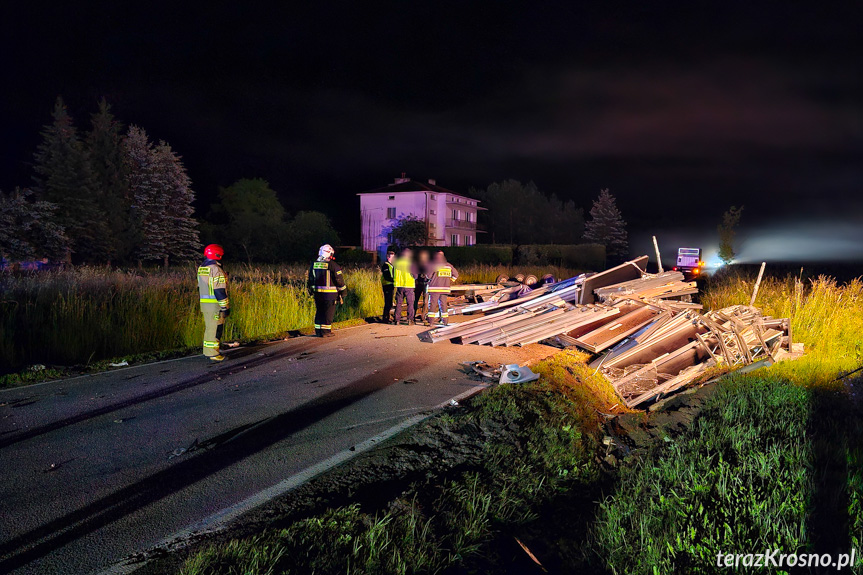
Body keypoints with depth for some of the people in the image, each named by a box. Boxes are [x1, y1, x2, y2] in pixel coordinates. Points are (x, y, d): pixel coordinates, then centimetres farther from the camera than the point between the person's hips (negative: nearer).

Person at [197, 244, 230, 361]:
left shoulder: (201, 268, 13)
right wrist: (225, 307, -15)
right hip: (215, 304, -9)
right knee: (215, 328, -3)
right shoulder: (216, 270, -16)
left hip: (204, 303, 9)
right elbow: (219, 291, -19)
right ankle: (213, 354, -1)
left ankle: (208, 351, 25)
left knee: (209, 327, 17)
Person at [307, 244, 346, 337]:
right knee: (329, 312, 3)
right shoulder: (332, 265, -11)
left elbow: (310, 280, 15)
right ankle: (325, 331, 5)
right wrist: (342, 294, 0)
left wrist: (311, 291, 27)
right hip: (329, 294, -5)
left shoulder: (313, 265, 7)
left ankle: (318, 331, 18)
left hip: (317, 293, 5)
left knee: (319, 311, 15)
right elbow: (339, 280, -9)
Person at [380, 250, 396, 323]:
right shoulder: (385, 265, -11)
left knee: (390, 303, 12)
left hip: (391, 286, 10)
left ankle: (387, 317, 19)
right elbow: (386, 277, -21)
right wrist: (394, 280, -28)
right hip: (387, 286, -10)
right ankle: (384, 318, -5)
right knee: (387, 303, -9)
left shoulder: (391, 265, 20)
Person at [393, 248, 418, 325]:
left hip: (399, 285, 3)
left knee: (398, 303, 8)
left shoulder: (397, 263, 2)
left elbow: (394, 274, 11)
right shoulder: (411, 263, -7)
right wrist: (415, 277, 14)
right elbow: (415, 275, -6)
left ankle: (397, 320, 8)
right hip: (409, 285, -3)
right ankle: (410, 320, 2)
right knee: (410, 303, 4)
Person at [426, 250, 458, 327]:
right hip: (445, 288, 5)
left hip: (434, 289, -4)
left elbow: (429, 275, -8)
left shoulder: (433, 265, -8)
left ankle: (431, 321, -1)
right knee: (443, 304, 13)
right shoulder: (449, 265, 8)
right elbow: (456, 275, 14)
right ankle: (445, 320, 14)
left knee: (432, 304, 2)